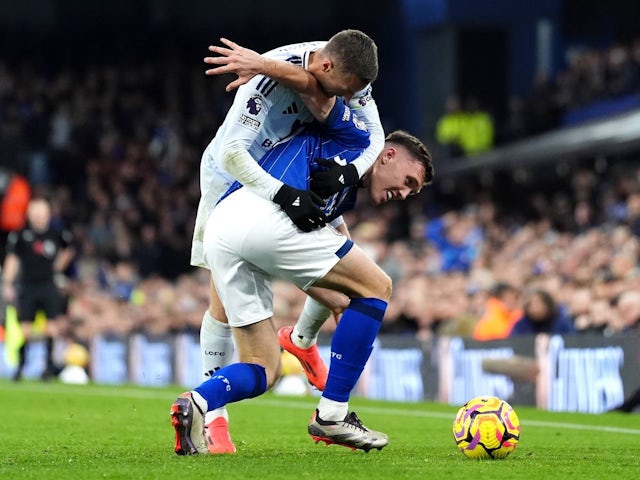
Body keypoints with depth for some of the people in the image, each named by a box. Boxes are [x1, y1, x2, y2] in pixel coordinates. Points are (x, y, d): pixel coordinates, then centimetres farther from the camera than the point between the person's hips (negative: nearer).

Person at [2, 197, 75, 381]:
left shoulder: (56, 234, 2)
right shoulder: (20, 235, -2)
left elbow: (68, 250, 22)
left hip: (49, 286, 1)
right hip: (27, 287, -1)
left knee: (52, 327, -6)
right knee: (25, 328, -2)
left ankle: (49, 365, 4)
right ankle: (20, 365, 10)